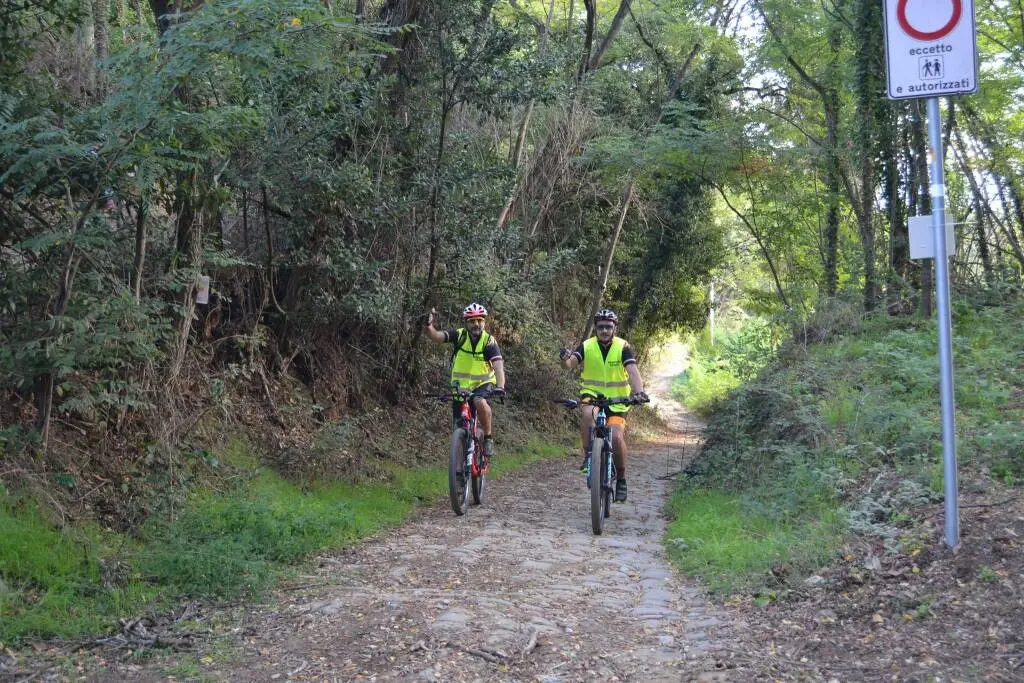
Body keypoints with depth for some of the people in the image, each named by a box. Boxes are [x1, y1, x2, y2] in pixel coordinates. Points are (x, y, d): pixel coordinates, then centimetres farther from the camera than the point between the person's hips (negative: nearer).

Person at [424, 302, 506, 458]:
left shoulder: (489, 341, -15)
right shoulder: (459, 335, -9)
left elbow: (498, 365, -27)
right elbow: (435, 336, -20)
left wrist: (500, 386, -44)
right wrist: (428, 325, -42)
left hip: (483, 384, -2)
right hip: (460, 386, 2)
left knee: (480, 402, -35)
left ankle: (488, 438, -14)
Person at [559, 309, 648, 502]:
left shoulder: (623, 347, -9)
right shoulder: (586, 347, -6)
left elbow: (632, 370, -22)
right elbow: (570, 364, -20)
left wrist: (639, 392, -41)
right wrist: (565, 358, -45)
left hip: (617, 399, -1)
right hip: (592, 394, 1)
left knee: (616, 437, -18)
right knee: (587, 413, -35)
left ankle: (621, 479, 3)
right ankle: (588, 455, -18)